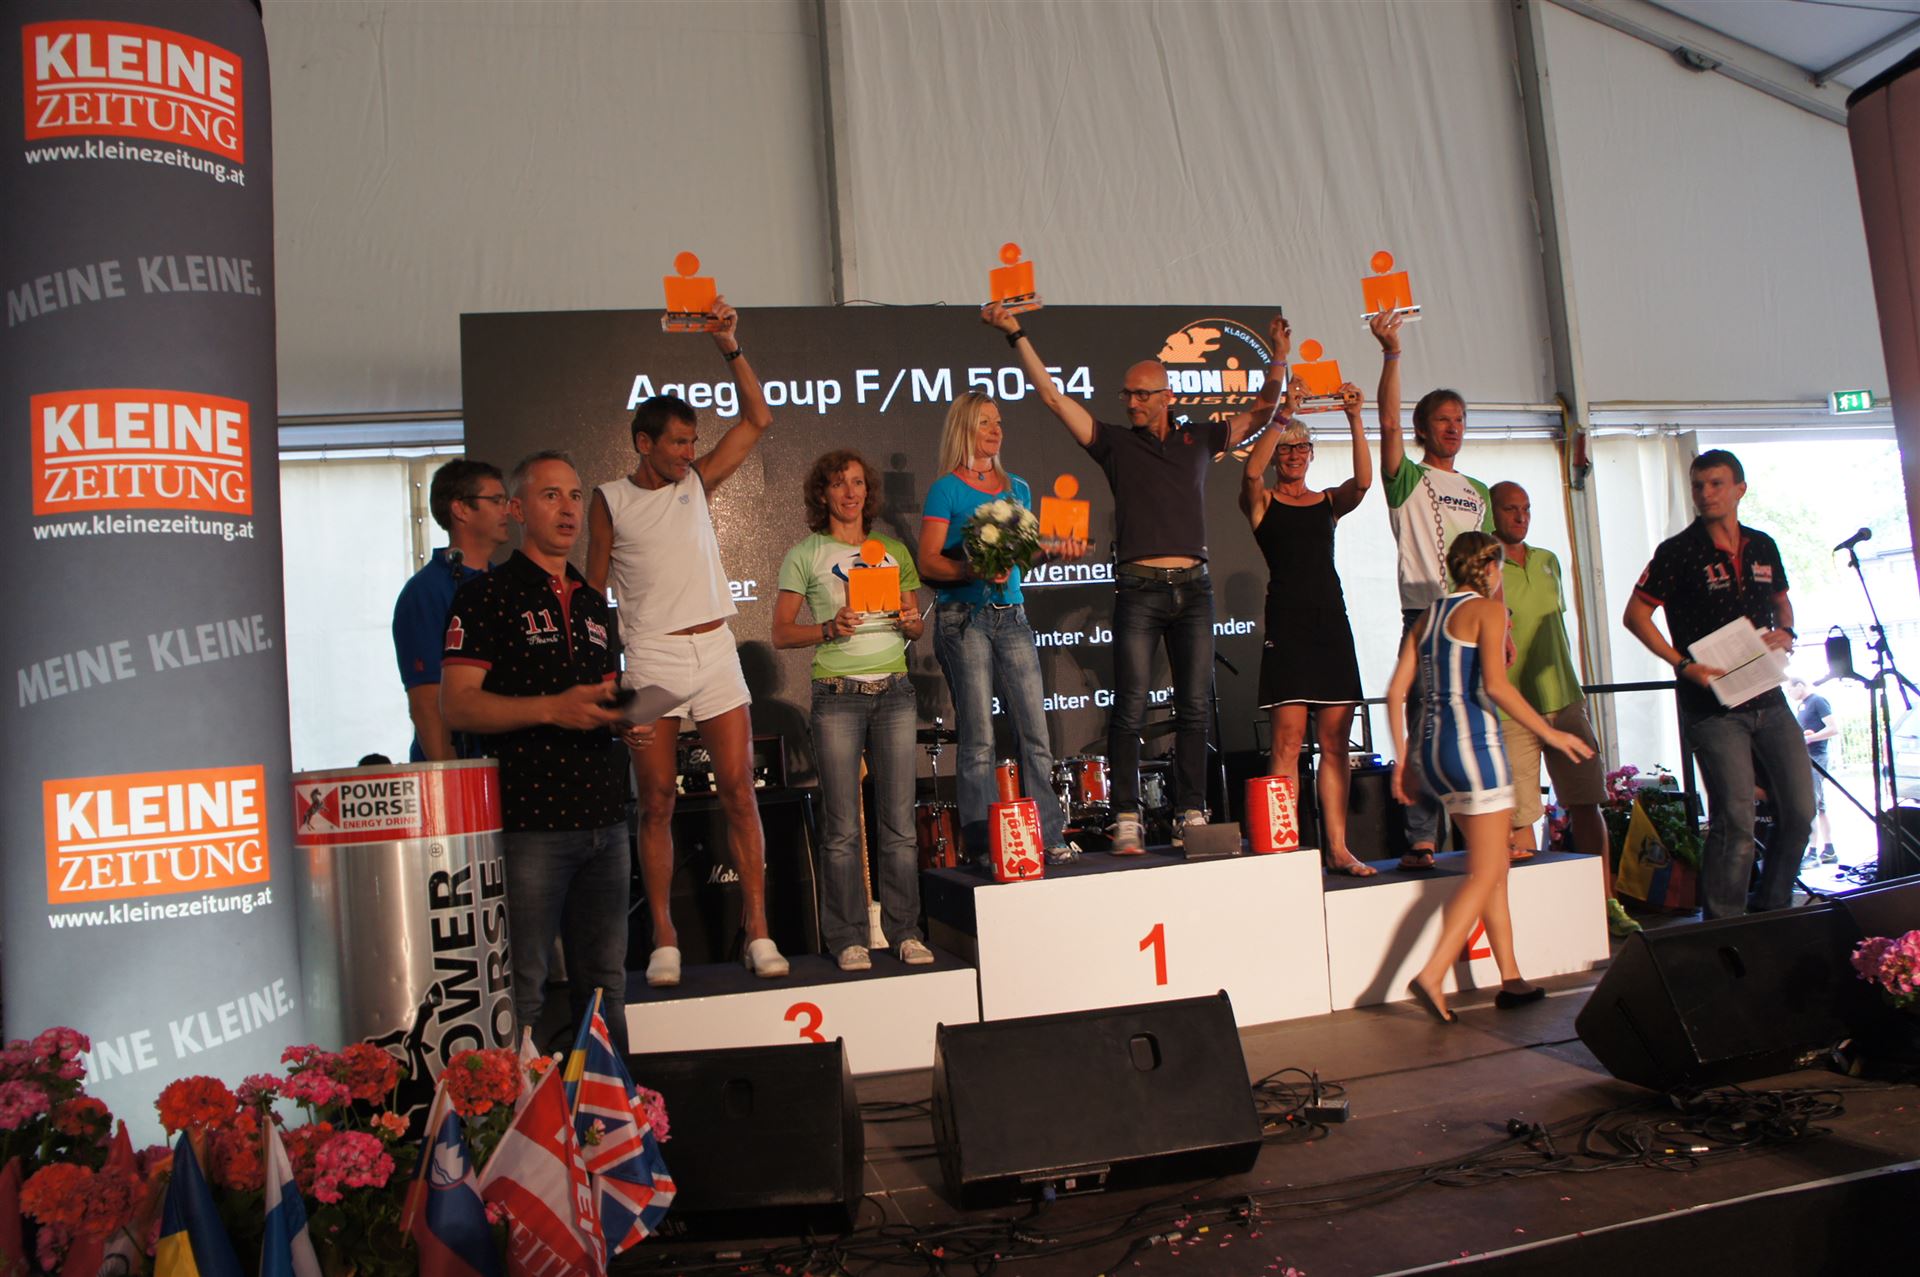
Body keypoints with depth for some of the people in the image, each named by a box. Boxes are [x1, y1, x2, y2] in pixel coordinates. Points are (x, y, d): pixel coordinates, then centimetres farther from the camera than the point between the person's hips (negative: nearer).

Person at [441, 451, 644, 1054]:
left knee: (604, 986, 12)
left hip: (603, 820, 6)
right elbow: (456, 705, -10)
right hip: (530, 822, -6)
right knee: (521, 989, -2)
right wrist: (552, 709, -21)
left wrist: (626, 722, 5)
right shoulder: (487, 595, -2)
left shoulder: (593, 602, 19)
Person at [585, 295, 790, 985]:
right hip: (651, 658, -2)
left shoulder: (697, 482, 11)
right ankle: (664, 941, 8)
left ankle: (757, 930, 3)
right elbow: (592, 589, 5)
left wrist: (732, 348, 1)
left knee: (739, 791, -2)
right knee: (657, 803, 1)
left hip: (715, 650, 3)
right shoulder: (609, 500, 4)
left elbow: (756, 420, 9)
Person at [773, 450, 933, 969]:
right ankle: (849, 938, 9)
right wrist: (829, 628, -14)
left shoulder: (894, 551, 14)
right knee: (842, 828, -1)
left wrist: (911, 622, -3)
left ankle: (904, 931, 13)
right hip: (837, 696, -3)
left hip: (895, 693, 3)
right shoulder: (804, 555, 4)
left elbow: (915, 623, 19)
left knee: (899, 823, 4)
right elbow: (782, 633, 2)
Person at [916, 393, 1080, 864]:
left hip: (1012, 615, 5)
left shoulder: (1018, 488, 17)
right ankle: (983, 848, 2)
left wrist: (1057, 548, 0)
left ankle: (1049, 838, 8)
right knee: (978, 739, -4)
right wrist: (975, 572, -20)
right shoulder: (945, 490, 1)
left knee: (1035, 731, 2)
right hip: (964, 617, -5)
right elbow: (928, 562, -5)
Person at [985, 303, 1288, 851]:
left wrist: (1277, 361, 6)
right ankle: (1127, 821, -1)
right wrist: (1017, 335, 0)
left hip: (1193, 586, 3)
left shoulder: (1199, 438, 15)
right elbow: (1053, 396, 4)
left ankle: (1191, 816, 11)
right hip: (1139, 589, -2)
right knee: (1130, 709, -6)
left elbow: (1261, 412, 21)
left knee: (1194, 708, 4)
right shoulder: (1115, 442, 8)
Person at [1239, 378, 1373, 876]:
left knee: (1335, 742, 3)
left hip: (1332, 618, 4)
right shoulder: (1262, 502, 6)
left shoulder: (1329, 502, 16)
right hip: (1286, 619, -4)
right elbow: (1251, 472, -16)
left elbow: (1363, 481, -5)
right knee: (1288, 739, -8)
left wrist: (1355, 419, -14)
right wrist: (1283, 415, -20)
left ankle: (1337, 848, 7)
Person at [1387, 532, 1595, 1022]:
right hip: (1472, 741, -7)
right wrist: (1549, 732, -9)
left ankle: (1511, 979, 17)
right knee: (1485, 874, -3)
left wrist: (1402, 760, 14)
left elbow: (1396, 692, 11)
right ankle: (1431, 976, -13)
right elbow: (1495, 685, -17)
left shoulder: (1427, 616, 16)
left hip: (1431, 744, 8)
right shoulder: (1488, 608, -4)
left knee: (1496, 865, 15)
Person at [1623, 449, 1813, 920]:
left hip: (1768, 699, 6)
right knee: (1736, 822, -9)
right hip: (1713, 707, -6)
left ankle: (1775, 915, 27)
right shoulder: (1679, 552, -7)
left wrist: (1785, 632, 3)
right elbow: (1636, 615, -7)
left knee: (1800, 810, 8)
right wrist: (1684, 665, -15)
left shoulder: (1763, 547, 10)